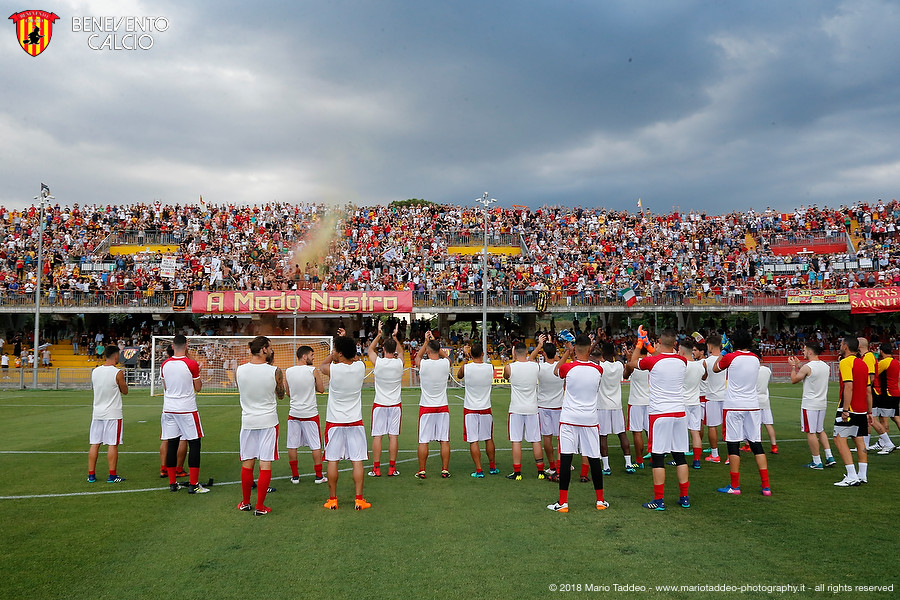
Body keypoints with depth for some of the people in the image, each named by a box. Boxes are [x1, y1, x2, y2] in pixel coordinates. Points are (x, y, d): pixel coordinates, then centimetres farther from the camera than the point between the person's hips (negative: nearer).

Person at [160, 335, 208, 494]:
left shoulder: (164, 364, 2)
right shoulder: (192, 364, -11)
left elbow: (165, 387, 14)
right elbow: (198, 388, -2)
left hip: (169, 409, 5)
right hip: (187, 409, -5)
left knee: (172, 445, 10)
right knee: (194, 445, 2)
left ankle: (172, 483, 15)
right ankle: (193, 485, 1)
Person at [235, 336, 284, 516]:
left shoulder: (239, 370, -6)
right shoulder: (275, 371, -12)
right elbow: (281, 395, 3)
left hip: (247, 421, 3)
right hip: (268, 421, -3)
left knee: (247, 463, 13)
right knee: (265, 464, 3)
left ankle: (245, 502, 26)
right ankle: (260, 506, 8)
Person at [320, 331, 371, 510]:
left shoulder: (332, 369, -15)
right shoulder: (360, 367, -6)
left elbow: (323, 365, 11)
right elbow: (354, 358, 19)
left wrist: (334, 355, 17)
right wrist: (344, 341, 21)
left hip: (334, 421, -2)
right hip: (355, 421, 2)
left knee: (332, 460, 6)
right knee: (357, 461, 3)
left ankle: (332, 499, 13)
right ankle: (359, 500, 5)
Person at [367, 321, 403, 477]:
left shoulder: (378, 362, -9)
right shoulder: (399, 363, -5)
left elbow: (370, 349, 13)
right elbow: (400, 351, 20)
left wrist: (379, 334, 16)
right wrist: (395, 337, 18)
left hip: (379, 405, -1)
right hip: (395, 405, 1)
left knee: (377, 436, 3)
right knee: (393, 436, 4)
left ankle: (376, 468, 6)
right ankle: (392, 468, 7)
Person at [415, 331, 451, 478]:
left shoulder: (423, 364, -11)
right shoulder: (446, 363, -7)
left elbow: (417, 356, 15)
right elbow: (445, 354, 20)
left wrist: (426, 341, 19)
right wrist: (434, 340, 20)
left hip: (426, 408, -2)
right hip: (443, 407, 2)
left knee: (423, 441, 4)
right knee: (444, 440, 7)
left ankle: (421, 471, 10)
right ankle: (445, 470, 11)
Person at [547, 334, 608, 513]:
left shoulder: (568, 368, -10)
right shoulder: (598, 369, -3)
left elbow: (556, 370, 14)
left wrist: (567, 352, 19)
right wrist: (588, 352, 21)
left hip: (569, 419, -2)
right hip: (590, 420, 2)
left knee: (565, 458, -1)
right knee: (594, 459, 10)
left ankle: (563, 502, 0)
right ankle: (600, 500, 19)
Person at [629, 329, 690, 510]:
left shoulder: (653, 361, -11)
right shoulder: (682, 361, 2)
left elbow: (632, 362, 10)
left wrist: (640, 343, 21)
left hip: (659, 414, -4)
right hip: (679, 413, 5)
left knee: (658, 457, 0)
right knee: (680, 456, 11)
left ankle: (659, 500, 2)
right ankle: (684, 497, 17)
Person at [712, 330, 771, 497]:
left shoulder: (730, 357, -9)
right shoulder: (755, 358, 5)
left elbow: (715, 369, 9)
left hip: (733, 406, -4)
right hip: (752, 406, 4)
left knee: (733, 445, 1)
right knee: (757, 445, 8)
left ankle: (735, 486, 4)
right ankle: (766, 486, 7)